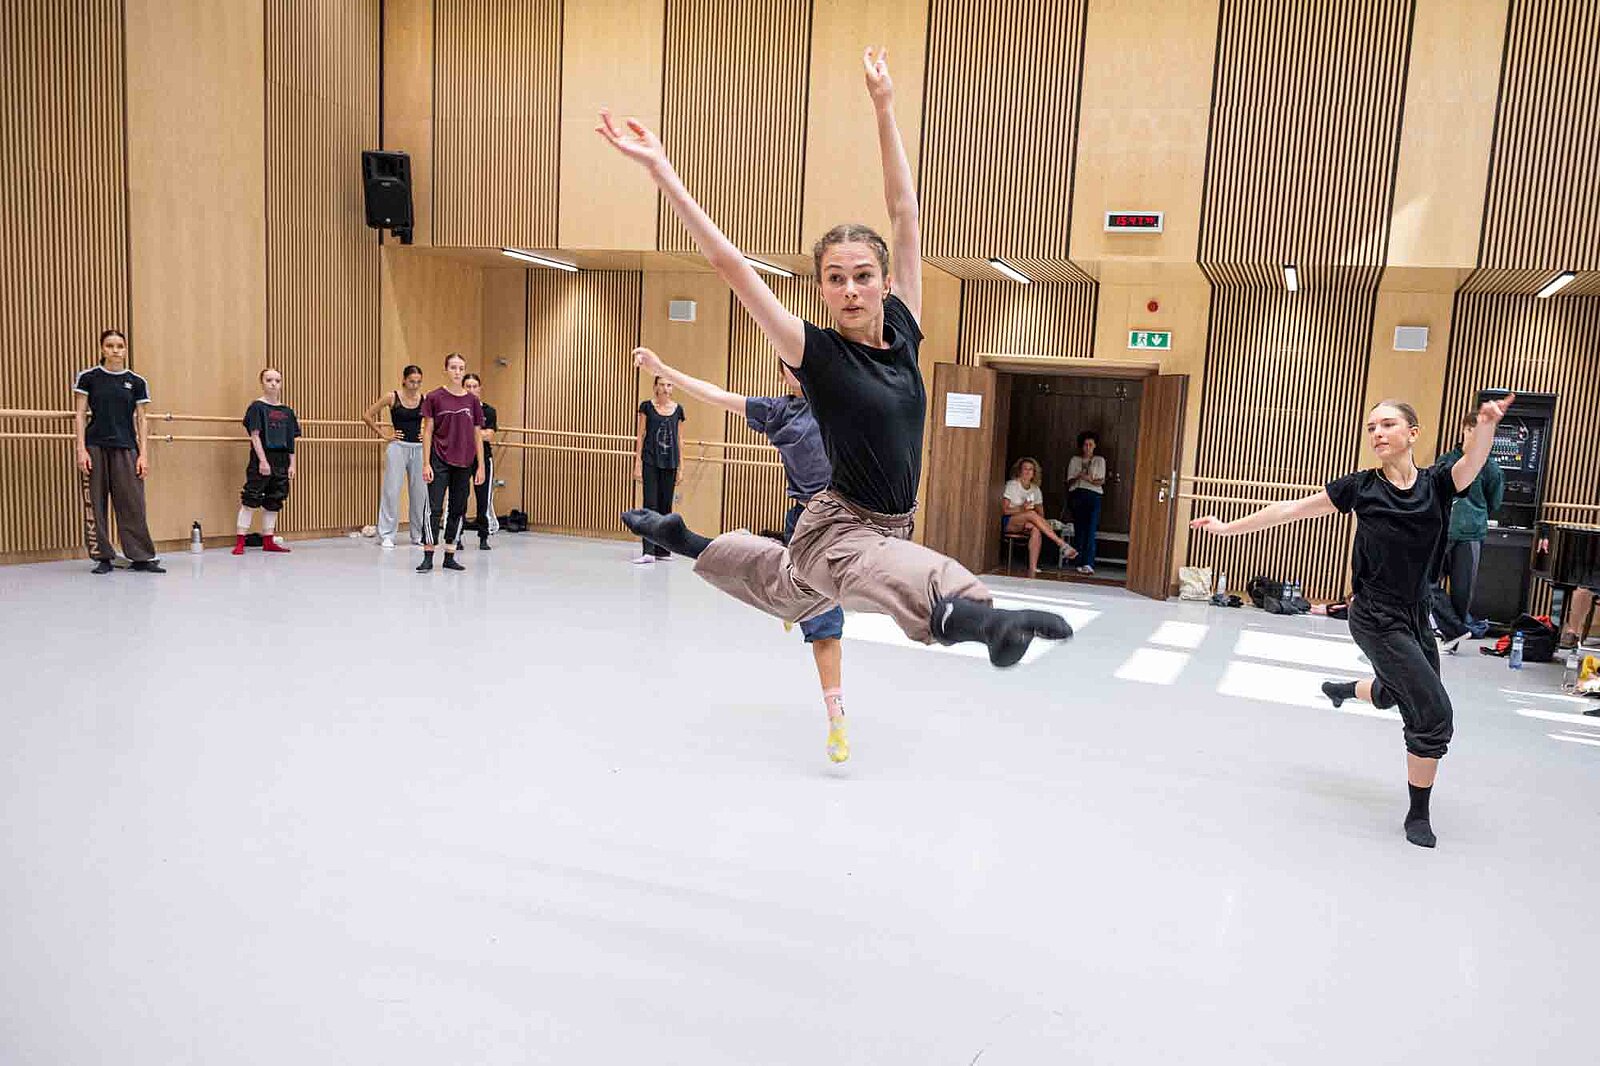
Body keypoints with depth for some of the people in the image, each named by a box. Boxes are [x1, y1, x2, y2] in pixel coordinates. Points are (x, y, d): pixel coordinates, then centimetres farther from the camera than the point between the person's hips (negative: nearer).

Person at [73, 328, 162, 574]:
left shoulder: (137, 382, 6)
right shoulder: (88, 378, 3)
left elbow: (141, 420, 7)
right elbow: (80, 415, 2)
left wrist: (144, 454, 0)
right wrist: (81, 450, -6)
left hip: (126, 448, 1)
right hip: (96, 447, 0)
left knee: (132, 503, -1)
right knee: (96, 503, 2)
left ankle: (141, 557, 4)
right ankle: (103, 558, 10)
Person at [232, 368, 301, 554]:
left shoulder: (287, 411, 11)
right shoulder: (257, 407, -4)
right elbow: (255, 435, -9)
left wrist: (292, 464, 7)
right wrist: (263, 460, -17)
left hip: (281, 461, 6)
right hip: (261, 459, -6)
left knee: (273, 503, 11)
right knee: (250, 500, -5)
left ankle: (268, 541, 19)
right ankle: (239, 542, -1)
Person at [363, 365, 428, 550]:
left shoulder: (424, 399, 3)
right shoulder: (392, 397, -3)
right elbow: (367, 416, 0)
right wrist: (384, 435, -3)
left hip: (419, 448, 3)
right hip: (398, 447, -3)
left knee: (420, 492, 6)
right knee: (392, 490, -3)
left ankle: (419, 534, 17)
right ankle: (387, 534, 4)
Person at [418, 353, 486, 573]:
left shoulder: (472, 401, 5)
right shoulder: (434, 397, -2)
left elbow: (477, 436, 8)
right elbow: (428, 432, -1)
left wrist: (481, 466, 5)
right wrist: (426, 463, -7)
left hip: (463, 463, 3)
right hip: (440, 461, -3)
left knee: (458, 510, 8)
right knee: (434, 508, -6)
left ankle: (449, 557, 16)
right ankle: (428, 557, -1)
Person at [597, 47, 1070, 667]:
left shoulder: (902, 330, -4)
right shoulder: (815, 352, -17)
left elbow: (904, 214, -3)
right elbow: (727, 263, -23)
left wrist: (884, 107, 0)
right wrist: (658, 169, -27)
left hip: (890, 530, 7)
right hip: (837, 530, -7)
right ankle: (978, 619, -71)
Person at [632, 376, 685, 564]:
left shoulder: (678, 409, 7)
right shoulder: (647, 406, 0)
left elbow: (679, 440, 10)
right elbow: (641, 436, 0)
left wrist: (681, 467, 7)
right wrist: (637, 464, -5)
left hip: (669, 463, 3)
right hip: (650, 462, -3)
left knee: (665, 505, 7)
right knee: (650, 504, -7)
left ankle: (662, 549, 15)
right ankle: (648, 551, -11)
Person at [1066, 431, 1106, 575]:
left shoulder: (1099, 460, 15)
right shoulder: (1074, 460, 17)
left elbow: (1101, 481, 4)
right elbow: (1069, 481, 10)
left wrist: (1089, 479, -17)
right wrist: (1077, 477, -12)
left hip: (1094, 496, -1)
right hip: (1077, 495, 1)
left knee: (1091, 530, -14)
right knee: (1079, 530, -4)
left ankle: (1088, 564, -22)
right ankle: (1079, 562, -3)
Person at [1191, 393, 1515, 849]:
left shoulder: (1437, 482, -4)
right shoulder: (1361, 486, -7)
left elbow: (1473, 462, -27)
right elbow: (1293, 509, -3)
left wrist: (1486, 424, -49)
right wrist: (1229, 527, -3)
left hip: (1417, 615, 5)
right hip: (1376, 618, -4)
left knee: (1404, 693, 27)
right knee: (1435, 714, -11)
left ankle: (1343, 689, 62)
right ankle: (1418, 815, 9)